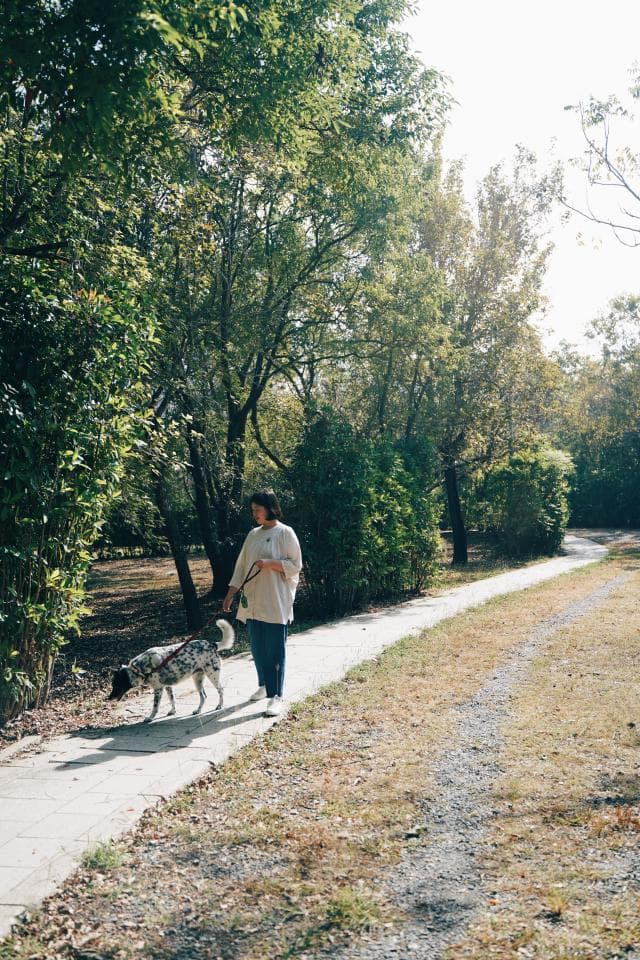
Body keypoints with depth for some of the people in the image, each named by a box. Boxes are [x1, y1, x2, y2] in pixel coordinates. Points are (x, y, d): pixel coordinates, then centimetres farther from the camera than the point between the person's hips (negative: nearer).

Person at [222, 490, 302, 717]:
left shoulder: (285, 533, -6)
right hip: (253, 601, 6)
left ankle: (276, 696, -2)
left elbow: (295, 564, -8)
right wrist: (230, 594, 10)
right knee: (258, 647, 13)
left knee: (275, 650, -5)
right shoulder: (253, 534, 12)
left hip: (276, 602, -6)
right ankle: (263, 685, 31)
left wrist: (270, 563, -20)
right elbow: (241, 566, 14)